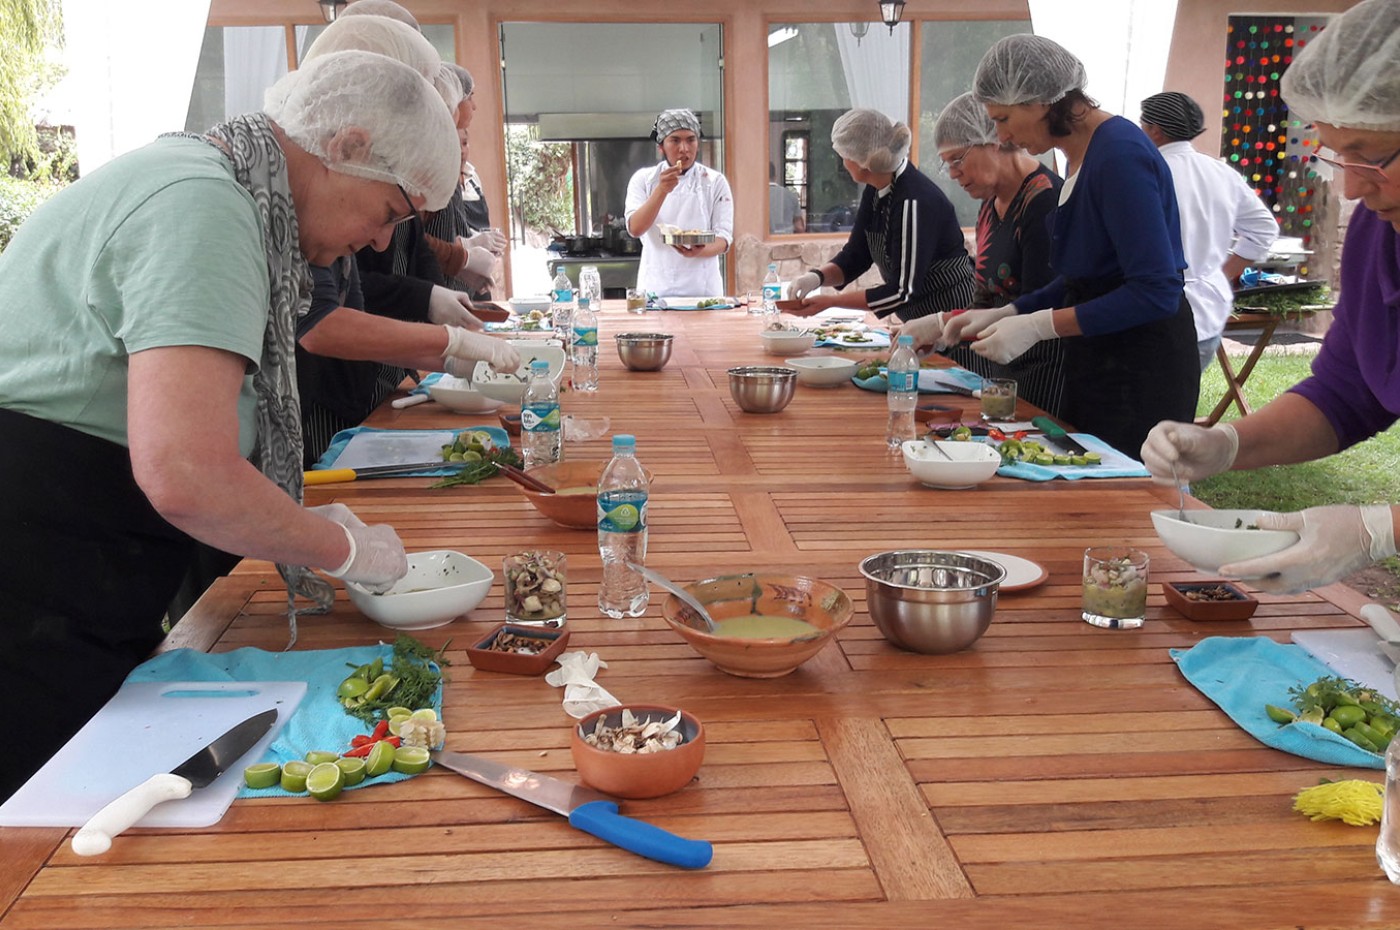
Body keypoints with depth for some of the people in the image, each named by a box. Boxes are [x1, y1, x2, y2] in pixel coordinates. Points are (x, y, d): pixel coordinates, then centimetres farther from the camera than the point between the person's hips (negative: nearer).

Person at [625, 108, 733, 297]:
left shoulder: (715, 182, 3)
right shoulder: (643, 179, 4)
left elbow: (723, 239, -2)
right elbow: (635, 228, -10)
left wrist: (698, 251, -23)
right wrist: (661, 190, -22)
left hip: (702, 288, 0)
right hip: (655, 287, 0)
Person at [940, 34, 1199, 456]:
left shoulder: (1119, 154, -19)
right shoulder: (1080, 155, 9)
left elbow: (1156, 292, -23)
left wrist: (1037, 326, -23)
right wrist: (1005, 314, 6)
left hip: (1142, 371, -9)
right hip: (1098, 360, 9)